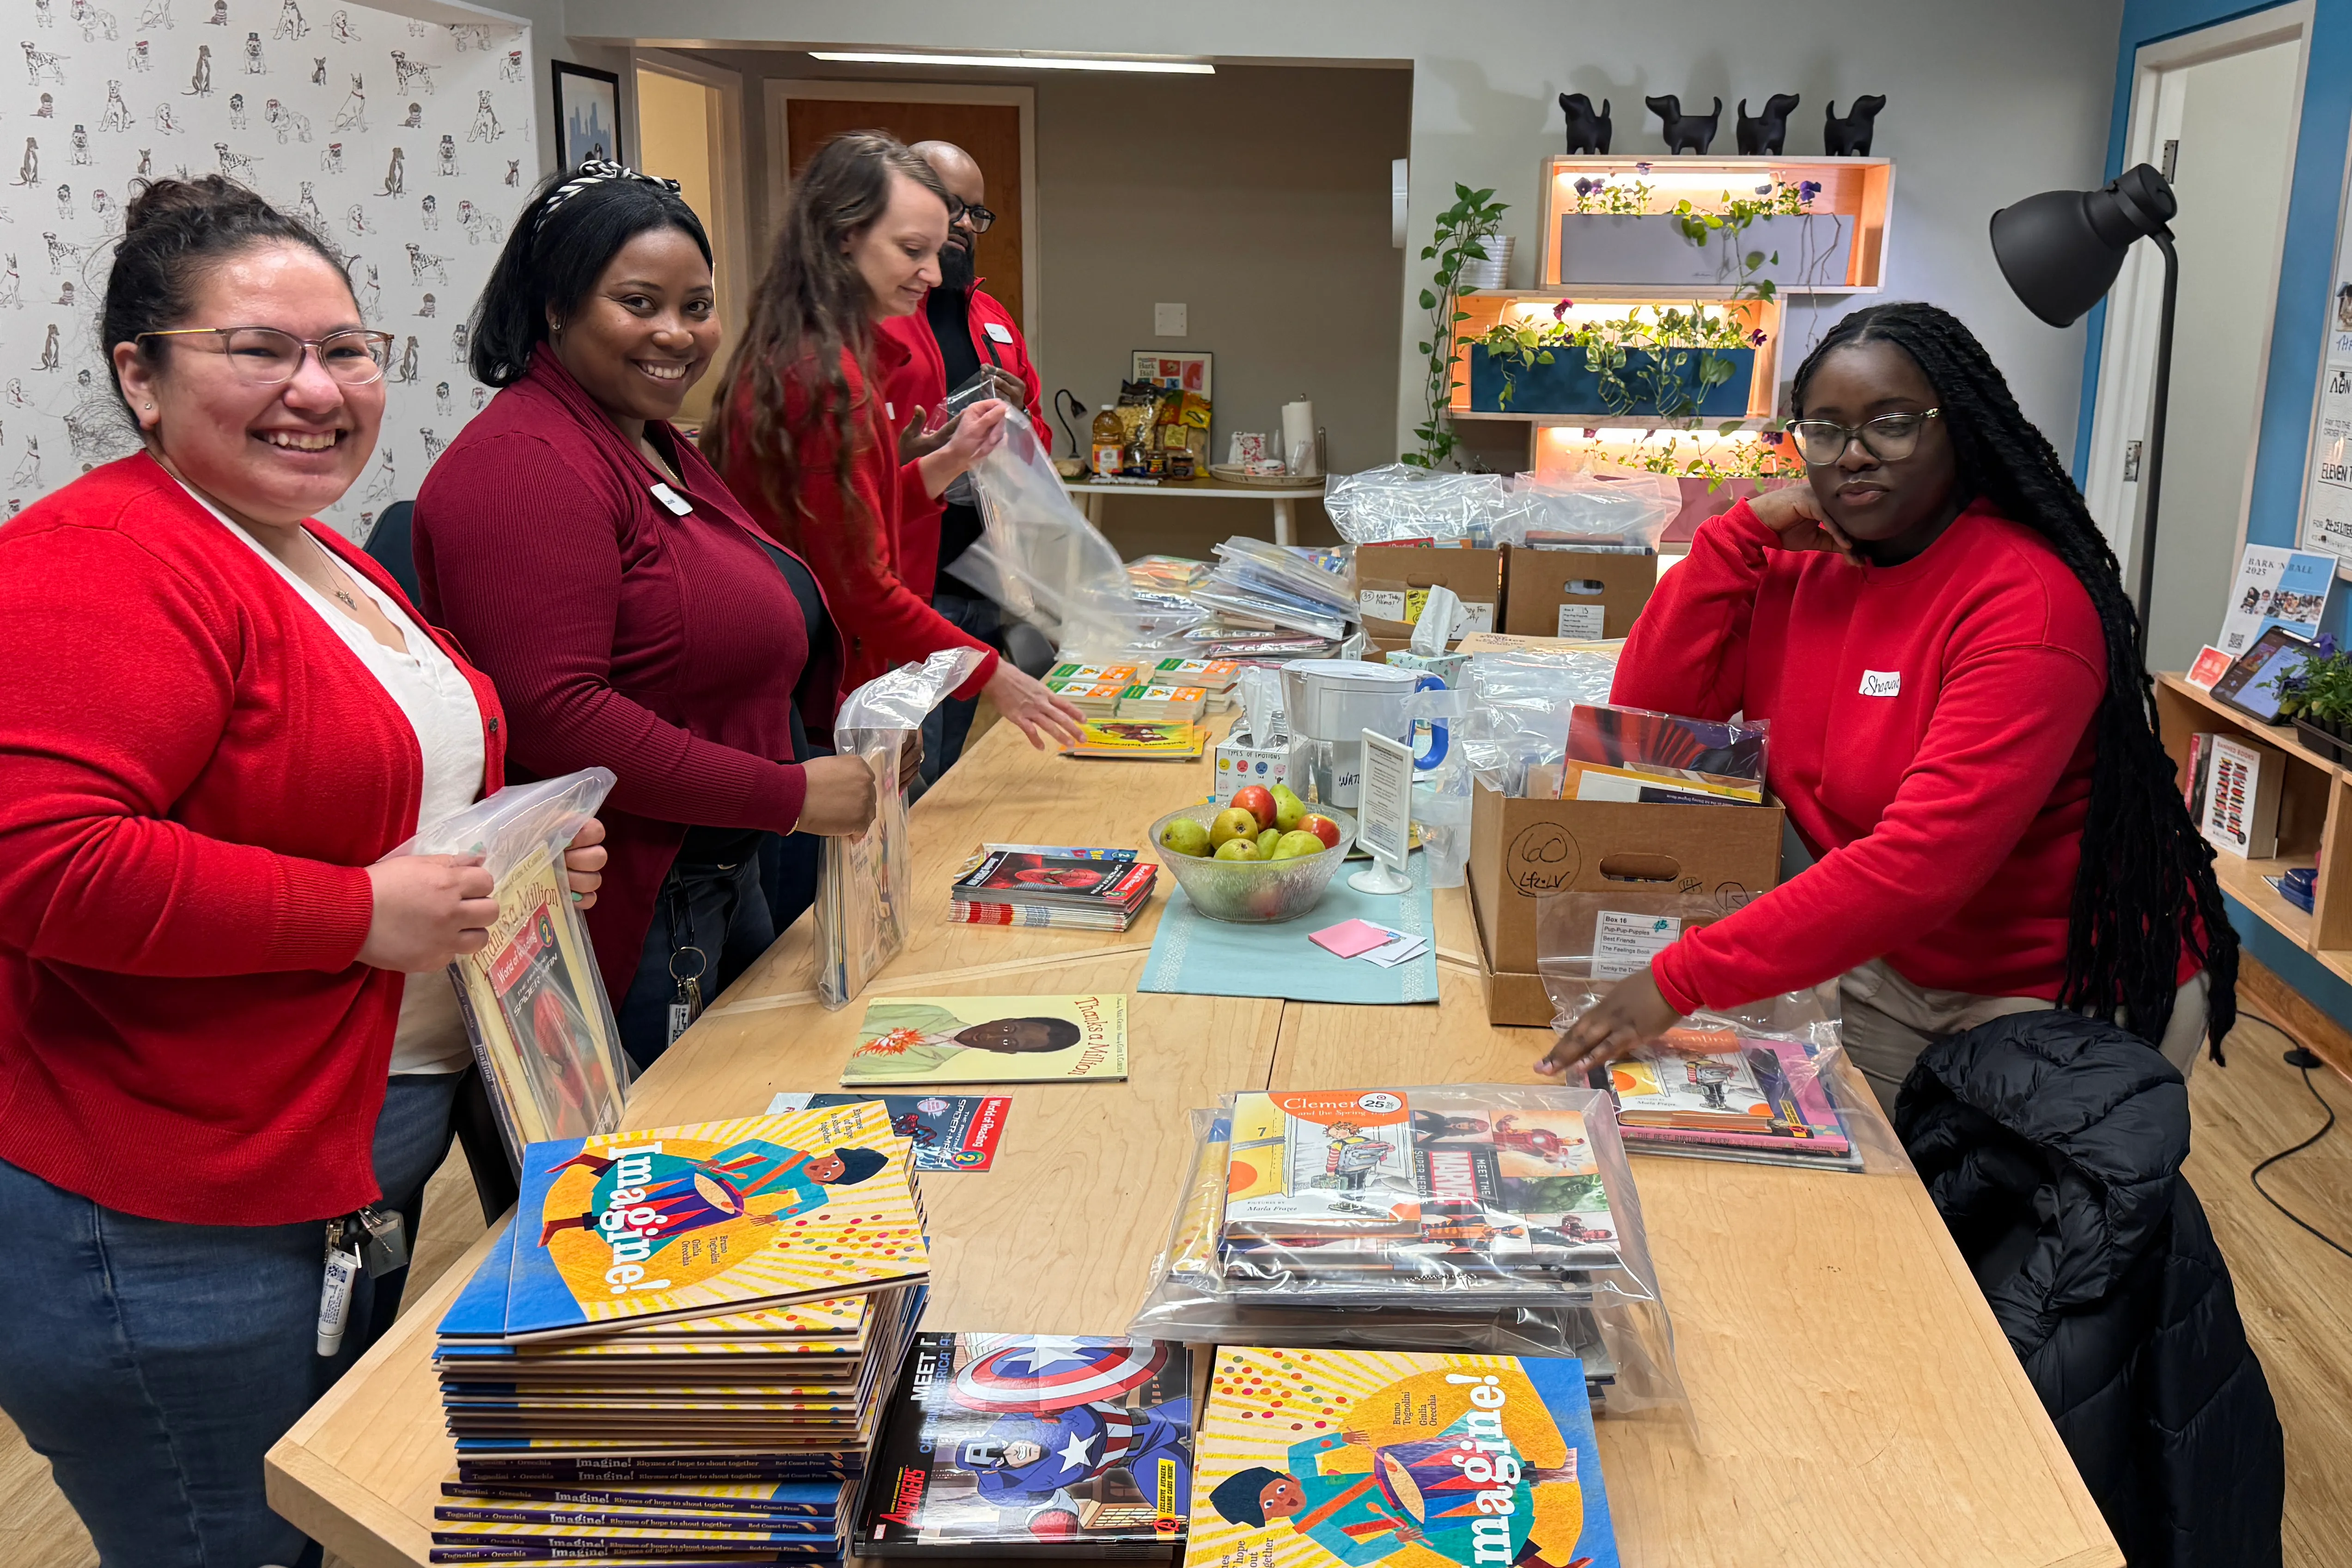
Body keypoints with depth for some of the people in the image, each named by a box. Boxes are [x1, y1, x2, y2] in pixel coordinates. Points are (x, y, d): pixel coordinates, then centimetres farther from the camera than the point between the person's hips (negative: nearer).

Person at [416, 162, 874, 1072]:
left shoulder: (657, 446, 15)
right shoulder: (522, 466, -19)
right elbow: (551, 712, -28)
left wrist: (849, 734, 12)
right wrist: (787, 796, -24)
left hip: (723, 876, 10)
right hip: (623, 913, -10)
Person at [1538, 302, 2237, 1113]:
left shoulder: (2029, 604, -24)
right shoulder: (1799, 569, -2)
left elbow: (1924, 859, -34)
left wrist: (1680, 980, -38)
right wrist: (1742, 531, -15)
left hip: (2070, 993, -5)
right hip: (1892, 967, 6)